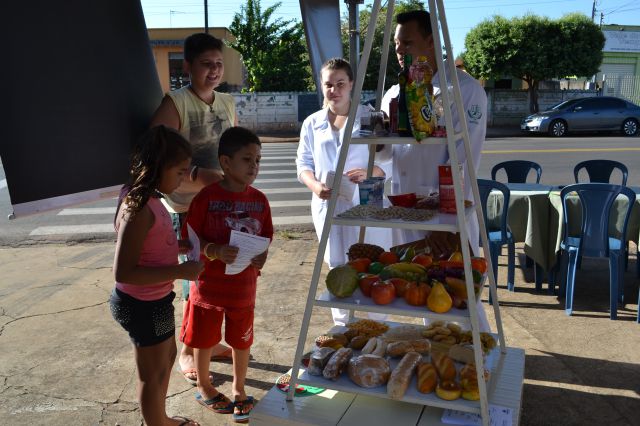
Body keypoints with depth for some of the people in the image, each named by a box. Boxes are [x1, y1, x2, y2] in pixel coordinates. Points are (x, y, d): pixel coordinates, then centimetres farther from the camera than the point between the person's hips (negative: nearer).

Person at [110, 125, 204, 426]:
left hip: (154, 300, 10)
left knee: (167, 357, 28)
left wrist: (178, 248, 6)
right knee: (154, 373, 12)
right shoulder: (139, 210, -29)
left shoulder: (147, 200, 0)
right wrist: (180, 271, -28)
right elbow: (123, 272, -30)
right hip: (144, 306, -10)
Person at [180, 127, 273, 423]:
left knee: (242, 340, 16)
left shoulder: (259, 200, -3)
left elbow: (265, 238, 6)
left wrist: (261, 256, -14)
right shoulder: (206, 197, -15)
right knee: (205, 339, 17)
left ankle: (238, 389, 39)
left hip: (244, 287, 3)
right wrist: (215, 251, -27)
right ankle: (203, 387, 41)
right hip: (209, 285, -3)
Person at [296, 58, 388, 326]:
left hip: (362, 204, -3)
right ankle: (341, 327, 28)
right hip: (326, 205, 3)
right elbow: (303, 163, 10)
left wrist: (370, 172, -23)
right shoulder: (312, 123, 9)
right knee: (336, 268, 13)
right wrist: (315, 185, -11)